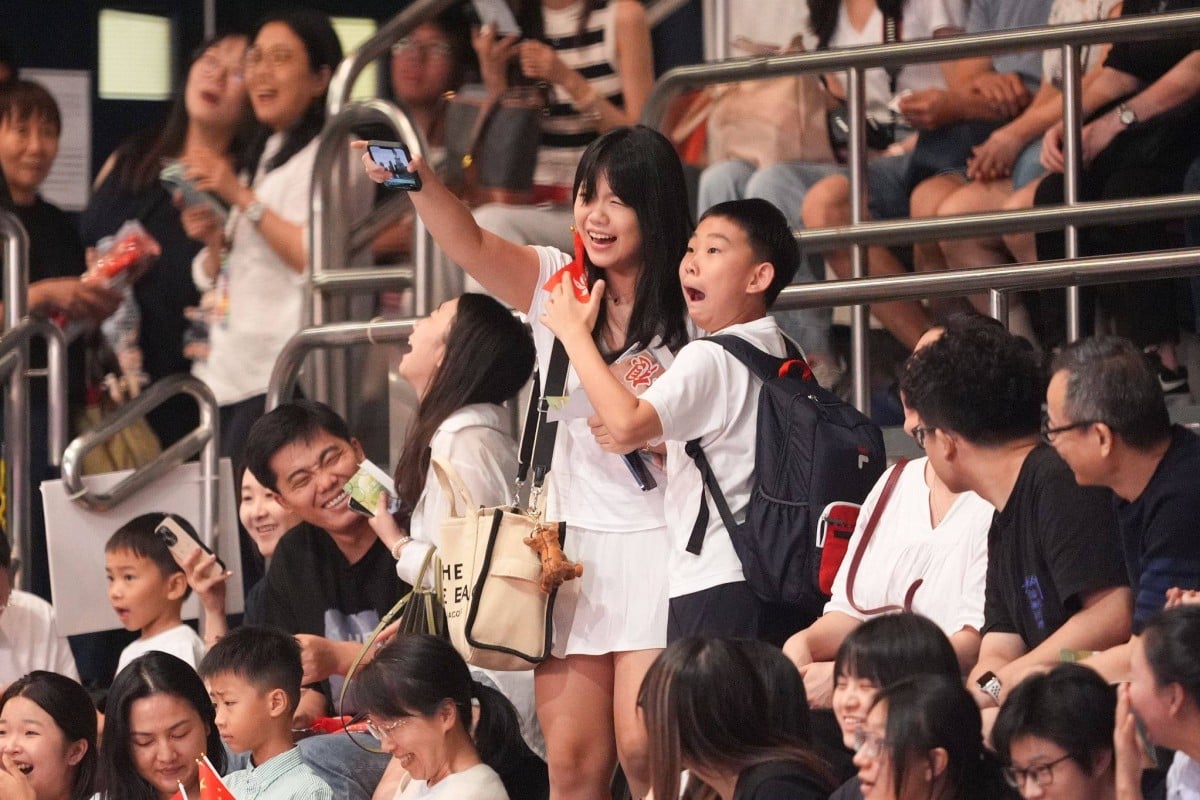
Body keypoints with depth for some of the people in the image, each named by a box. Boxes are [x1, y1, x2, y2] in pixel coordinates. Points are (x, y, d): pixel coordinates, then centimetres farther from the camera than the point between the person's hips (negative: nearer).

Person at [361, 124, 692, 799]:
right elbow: (471, 243, -9)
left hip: (654, 544, -4)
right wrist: (417, 178, -26)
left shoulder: (688, 309, -3)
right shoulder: (555, 284, 7)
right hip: (569, 546, 4)